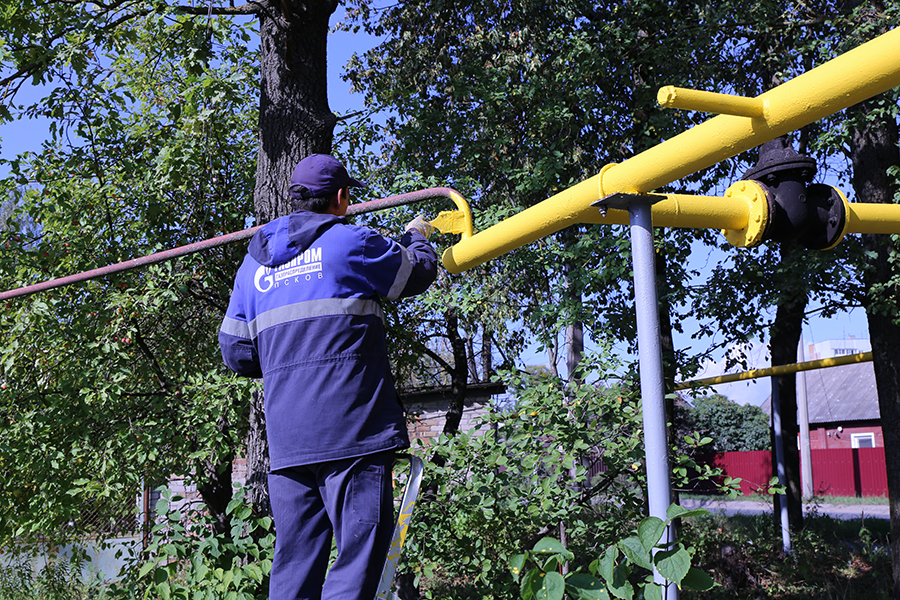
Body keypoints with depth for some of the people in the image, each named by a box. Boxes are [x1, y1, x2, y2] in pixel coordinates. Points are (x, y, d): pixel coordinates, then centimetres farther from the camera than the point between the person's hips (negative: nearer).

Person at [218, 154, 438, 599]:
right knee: (359, 555, -3)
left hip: (286, 439, 6)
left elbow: (235, 354, 16)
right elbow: (418, 273, 14)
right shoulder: (350, 242, -1)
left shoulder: (253, 264, 17)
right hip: (352, 429, -6)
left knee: (293, 564, 11)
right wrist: (416, 236, 34)